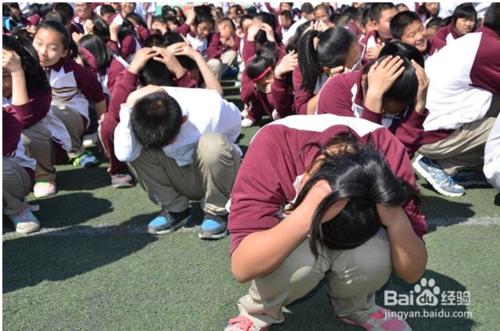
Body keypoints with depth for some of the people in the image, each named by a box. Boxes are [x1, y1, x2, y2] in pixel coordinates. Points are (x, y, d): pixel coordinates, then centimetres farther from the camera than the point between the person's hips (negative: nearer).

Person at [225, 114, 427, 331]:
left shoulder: (389, 152, -28)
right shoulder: (273, 146, -34)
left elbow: (413, 273, -23)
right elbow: (242, 267, -38)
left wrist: (395, 218, -42)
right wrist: (306, 215, -51)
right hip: (285, 232, -1)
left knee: (373, 257, -31)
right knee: (301, 260, -35)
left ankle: (356, 307, 5)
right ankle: (258, 311, -1)